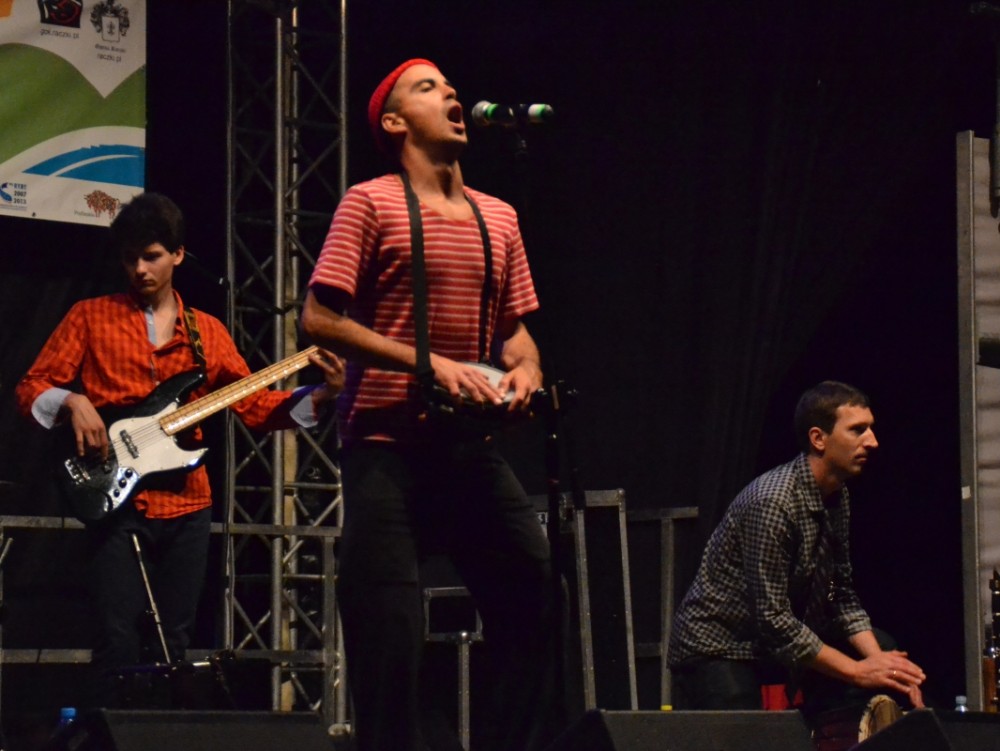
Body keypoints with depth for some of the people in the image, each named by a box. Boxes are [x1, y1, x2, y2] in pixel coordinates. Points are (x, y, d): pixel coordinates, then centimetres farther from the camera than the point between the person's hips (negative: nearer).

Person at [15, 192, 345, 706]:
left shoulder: (207, 332, 13)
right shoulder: (91, 317, 6)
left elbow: (255, 406, 10)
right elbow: (31, 389, 3)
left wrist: (321, 394, -5)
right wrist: (71, 401, -18)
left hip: (185, 505, 3)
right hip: (117, 503, -3)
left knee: (171, 646, 6)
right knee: (118, 642, -13)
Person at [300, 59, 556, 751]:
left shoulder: (498, 218, 15)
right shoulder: (371, 203, -3)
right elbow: (320, 319, -9)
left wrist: (525, 371, -1)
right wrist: (429, 364, -16)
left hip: (471, 446, 6)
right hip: (388, 446, -6)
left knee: (540, 588, 1)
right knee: (391, 641, -4)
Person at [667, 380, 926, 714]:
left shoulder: (836, 497, 3)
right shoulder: (772, 503, -26)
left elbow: (842, 596, 6)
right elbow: (773, 621, -27)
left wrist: (877, 660, -10)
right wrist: (858, 671, -23)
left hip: (780, 641, 9)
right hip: (717, 649, -9)